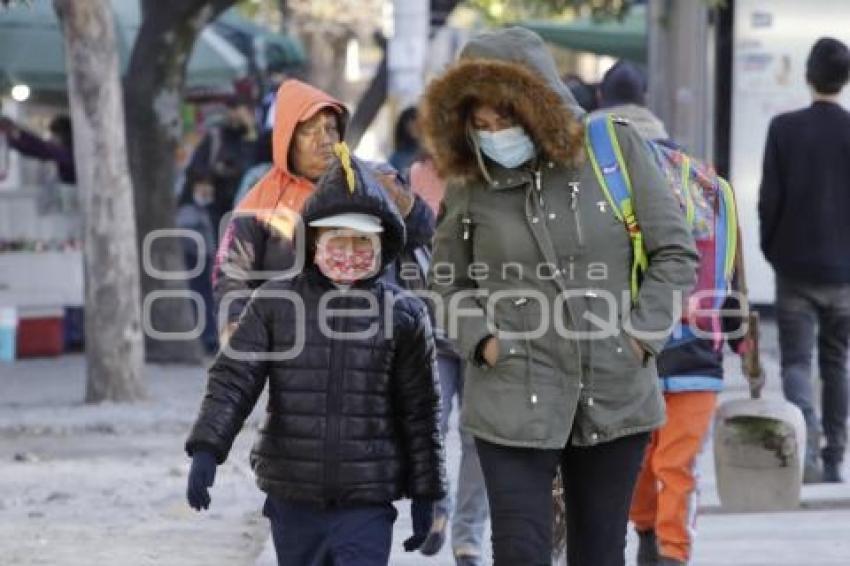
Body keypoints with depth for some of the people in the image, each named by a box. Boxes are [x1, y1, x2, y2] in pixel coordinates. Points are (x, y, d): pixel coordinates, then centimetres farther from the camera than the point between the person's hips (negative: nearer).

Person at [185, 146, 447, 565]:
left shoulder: (404, 314, 0)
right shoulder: (275, 302, 0)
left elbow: (420, 412, 5)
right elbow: (232, 380, -3)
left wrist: (424, 495, 7)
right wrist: (206, 449, -17)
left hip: (367, 503, -2)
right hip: (291, 500, 2)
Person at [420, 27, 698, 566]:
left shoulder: (617, 149, -4)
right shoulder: (471, 183, 0)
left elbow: (676, 253, 1)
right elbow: (450, 282, 14)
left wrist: (642, 335, -6)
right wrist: (481, 339, -3)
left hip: (616, 395, 1)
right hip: (514, 400, 0)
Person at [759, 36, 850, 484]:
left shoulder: (785, 128, -7)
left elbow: (769, 197, -6)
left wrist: (772, 248, 8)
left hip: (795, 266, -1)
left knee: (796, 360, 2)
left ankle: (807, 443, -21)